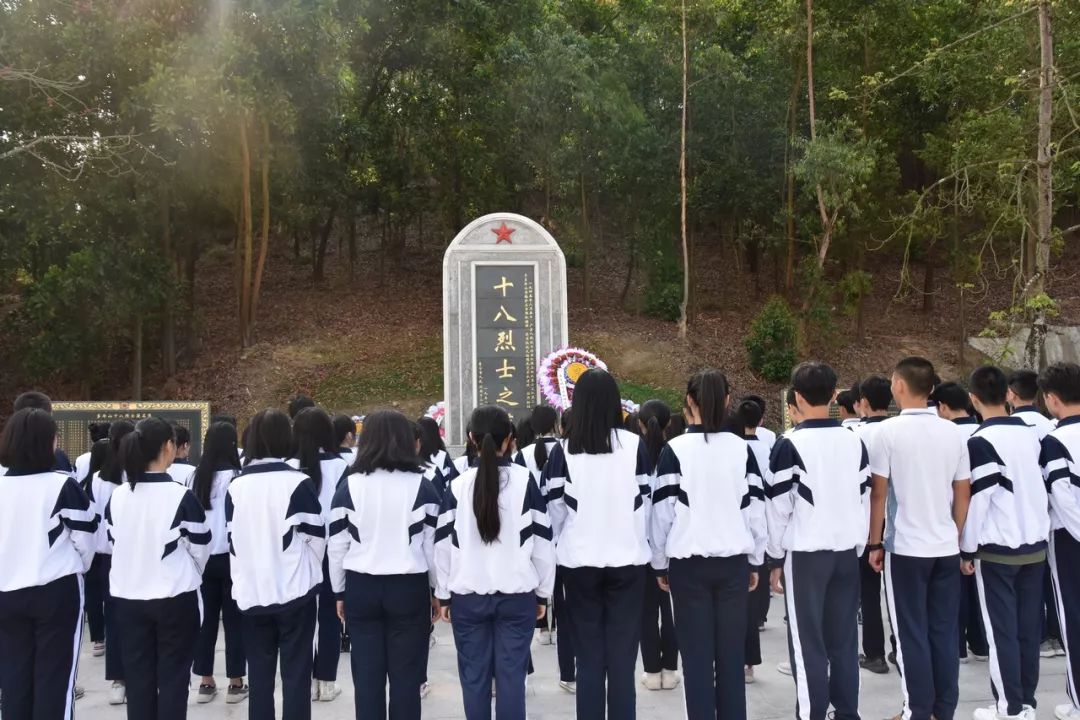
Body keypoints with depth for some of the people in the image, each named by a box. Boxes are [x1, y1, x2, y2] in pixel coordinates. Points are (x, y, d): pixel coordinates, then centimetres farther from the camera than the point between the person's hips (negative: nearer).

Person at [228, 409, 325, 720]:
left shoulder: (236, 487, 0)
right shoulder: (299, 483, -11)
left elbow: (233, 540, 7)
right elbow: (315, 537, -5)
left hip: (251, 593, 4)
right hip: (294, 591, -3)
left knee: (259, 674, 13)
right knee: (296, 674, 4)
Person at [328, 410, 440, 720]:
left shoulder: (348, 487, -3)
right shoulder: (422, 486, -6)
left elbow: (337, 547, 2)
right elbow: (433, 545, -2)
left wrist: (340, 592, 13)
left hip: (361, 588, 1)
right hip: (409, 587, -1)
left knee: (367, 674, 10)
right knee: (406, 675, 7)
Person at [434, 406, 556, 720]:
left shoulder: (457, 485, -2)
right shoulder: (526, 481, -5)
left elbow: (444, 545, 2)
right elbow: (542, 543, -1)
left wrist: (443, 594, 11)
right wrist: (543, 593, 8)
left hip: (467, 595, 1)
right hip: (516, 594, -1)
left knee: (473, 674, 9)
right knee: (511, 674, 5)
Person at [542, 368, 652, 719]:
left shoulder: (563, 451, -7)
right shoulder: (635, 445, -7)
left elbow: (556, 510, -2)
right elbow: (645, 503, 0)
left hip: (580, 562, 0)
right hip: (627, 559, 0)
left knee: (589, 659, 10)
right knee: (622, 660, 7)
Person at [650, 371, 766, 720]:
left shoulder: (675, 450, -6)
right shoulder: (742, 449, 2)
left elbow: (663, 511, -5)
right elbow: (755, 509, 5)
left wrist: (660, 563, 5)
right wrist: (756, 560, 15)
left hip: (688, 562, -3)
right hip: (733, 560, 3)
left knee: (697, 653, 5)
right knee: (732, 651, 10)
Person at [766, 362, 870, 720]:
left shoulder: (790, 445, -10)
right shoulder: (855, 441, 4)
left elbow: (779, 507, -9)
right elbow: (864, 501, 9)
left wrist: (775, 556, 1)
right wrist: (857, 547, 19)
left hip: (805, 553, -5)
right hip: (846, 551, 5)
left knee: (808, 641, 3)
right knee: (844, 639, 13)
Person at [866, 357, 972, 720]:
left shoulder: (887, 432, -11)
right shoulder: (955, 433, 2)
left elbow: (878, 493, -9)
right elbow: (963, 494, 7)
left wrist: (875, 543, 0)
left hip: (905, 547, -4)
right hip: (946, 547, 4)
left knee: (912, 634, 5)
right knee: (945, 631, 11)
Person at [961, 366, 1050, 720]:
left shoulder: (981, 442, -14)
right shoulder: (1031, 435, 5)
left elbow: (977, 500, -14)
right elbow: (1041, 488, 14)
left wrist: (967, 549, -6)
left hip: (998, 549, -6)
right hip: (1035, 545, 6)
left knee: (1002, 631, 2)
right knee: (1029, 628, 12)